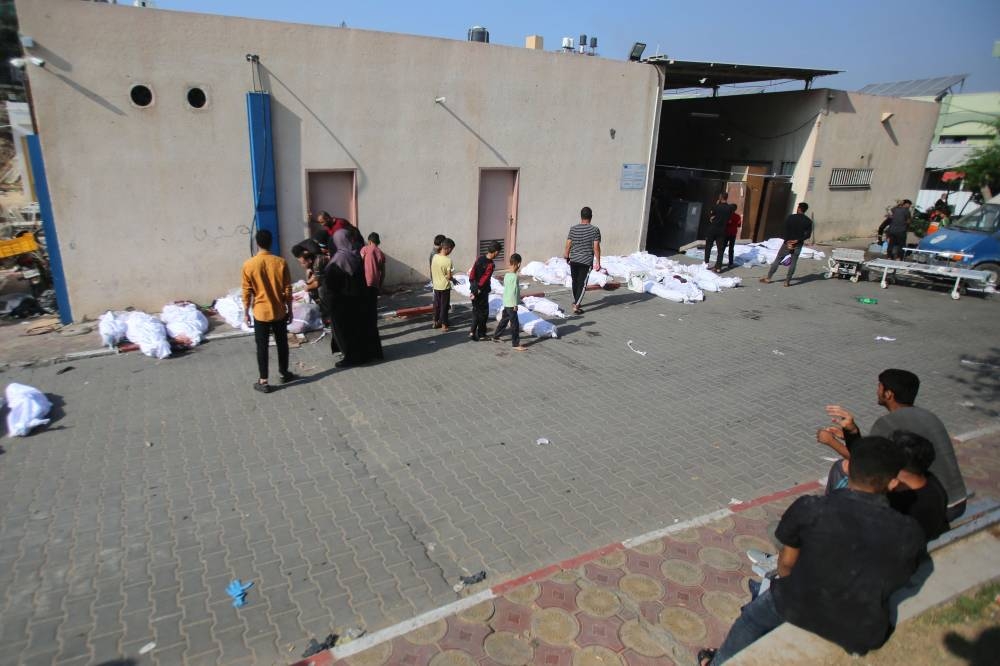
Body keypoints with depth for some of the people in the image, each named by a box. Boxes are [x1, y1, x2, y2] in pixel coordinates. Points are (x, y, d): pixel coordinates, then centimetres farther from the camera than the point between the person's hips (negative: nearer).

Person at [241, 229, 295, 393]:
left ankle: (263, 382, 9)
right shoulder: (280, 262, -7)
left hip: (261, 313, -1)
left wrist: (246, 313, 5)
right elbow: (288, 290, -3)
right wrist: (289, 309, 8)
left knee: (262, 347, 6)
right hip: (279, 312, 1)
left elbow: (247, 292, -6)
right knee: (282, 344, 16)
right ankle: (284, 374, 29)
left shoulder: (249, 264, -9)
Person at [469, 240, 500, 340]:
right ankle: (481, 334, 17)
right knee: (483, 313, 9)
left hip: (473, 288, 6)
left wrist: (472, 286, 11)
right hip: (482, 291, -6)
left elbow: (472, 272, 3)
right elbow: (484, 280, -21)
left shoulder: (480, 258, -2)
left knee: (476, 310, 18)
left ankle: (473, 332, 14)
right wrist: (477, 292, -14)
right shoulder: (491, 265, -21)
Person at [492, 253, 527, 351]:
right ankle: (516, 344, 3)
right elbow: (514, 292, -21)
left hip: (506, 302, 9)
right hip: (511, 304, -9)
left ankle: (495, 336, 34)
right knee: (515, 324, -2)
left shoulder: (506, 275, 6)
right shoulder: (514, 277, -21)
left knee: (504, 320, 22)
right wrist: (515, 305, -15)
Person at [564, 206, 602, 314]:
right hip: (586, 261, -3)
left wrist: (567, 257, 14)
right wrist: (598, 262, -5)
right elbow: (596, 247, -10)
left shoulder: (573, 229, -2)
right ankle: (576, 306, -7)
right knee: (582, 284, 1)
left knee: (575, 281, 19)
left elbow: (568, 245, 0)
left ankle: (576, 301, 35)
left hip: (573, 260, 3)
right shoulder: (595, 230, -8)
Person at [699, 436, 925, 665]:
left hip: (799, 611, -2)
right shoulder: (911, 533, -13)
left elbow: (786, 564, -4)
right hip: (863, 636, 3)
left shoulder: (810, 508, -17)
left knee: (753, 614, 29)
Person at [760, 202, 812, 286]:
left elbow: (786, 230, -10)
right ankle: (787, 282, 6)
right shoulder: (808, 221, 0)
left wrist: (788, 242, -7)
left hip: (788, 242, -1)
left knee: (777, 260, 6)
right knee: (793, 263, 7)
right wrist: (797, 240, -8)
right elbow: (808, 234, -7)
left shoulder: (791, 217, -5)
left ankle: (768, 278, 8)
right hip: (798, 245, 1)